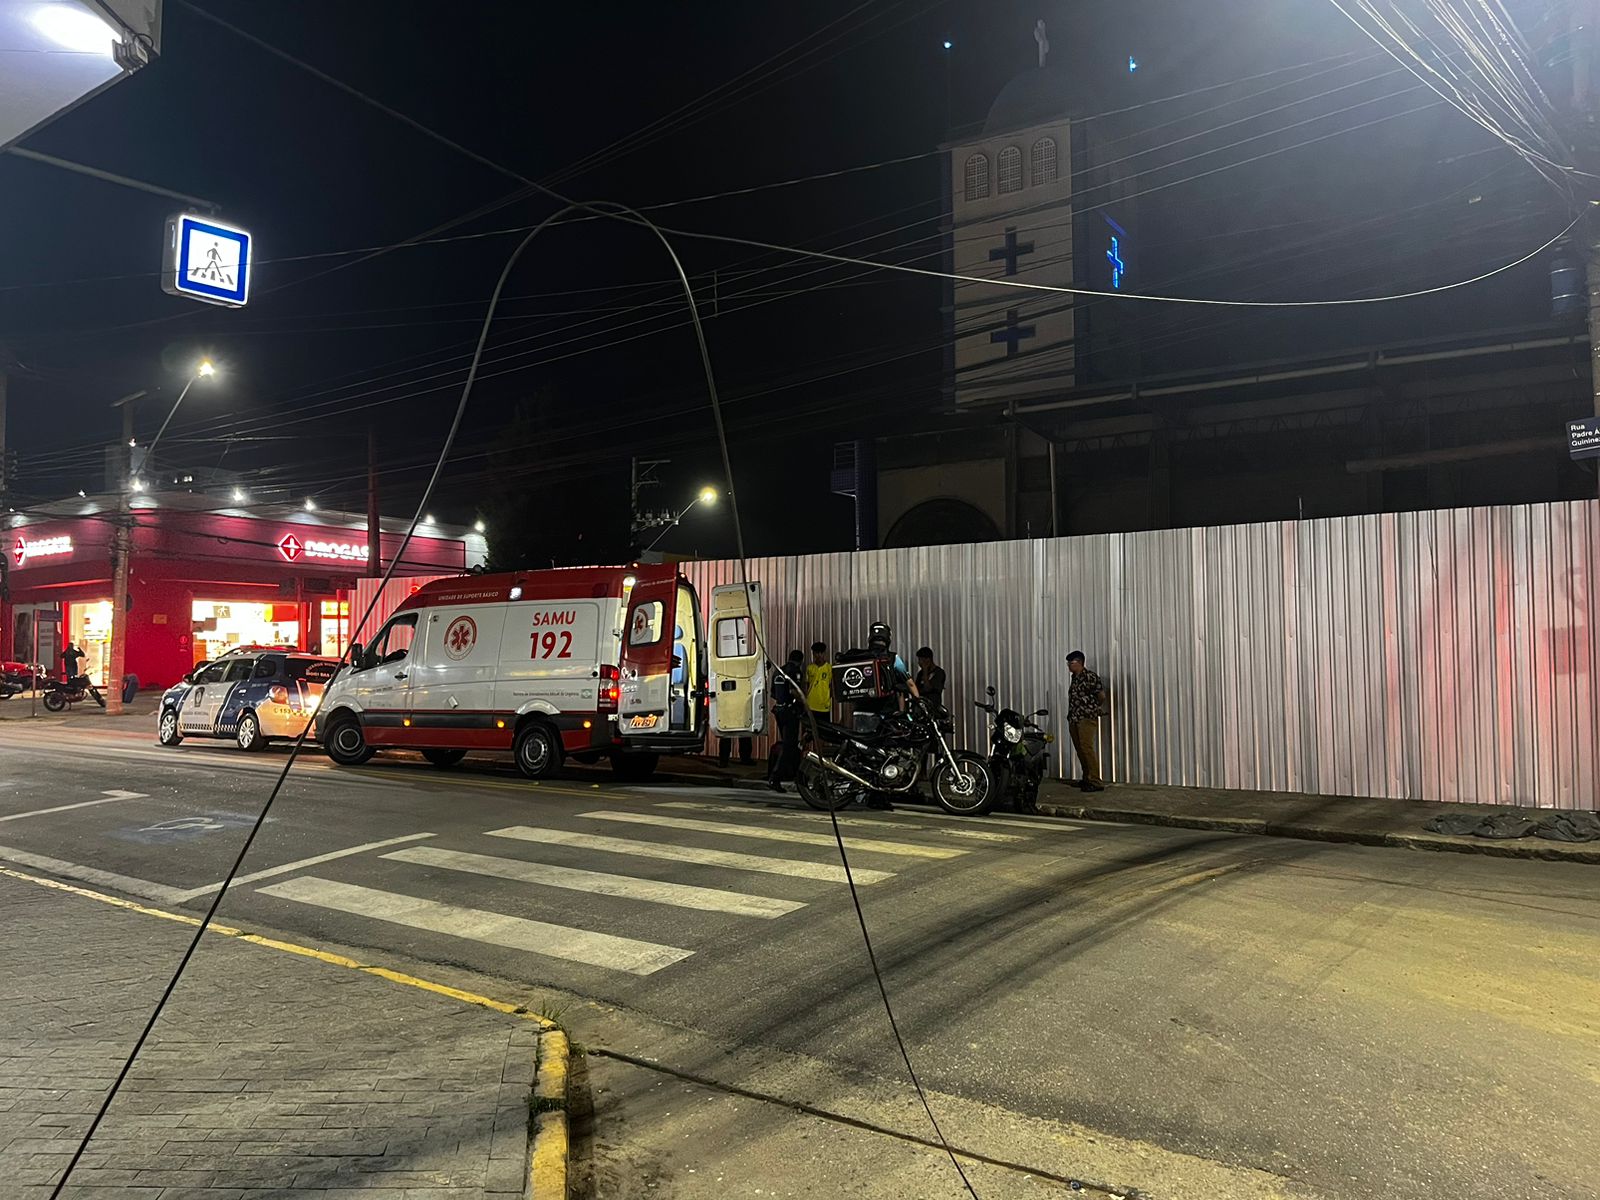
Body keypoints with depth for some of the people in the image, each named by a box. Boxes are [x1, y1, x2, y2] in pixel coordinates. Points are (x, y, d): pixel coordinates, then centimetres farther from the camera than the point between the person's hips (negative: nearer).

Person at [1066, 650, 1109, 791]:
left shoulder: (1090, 676, -10)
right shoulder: (1075, 678, 16)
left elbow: (1101, 695, -9)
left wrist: (1095, 708, 7)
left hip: (1087, 718, -9)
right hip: (1074, 719, 9)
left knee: (1086, 748, -15)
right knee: (1079, 749, 10)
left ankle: (1096, 782, -15)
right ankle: (1087, 778, 19)